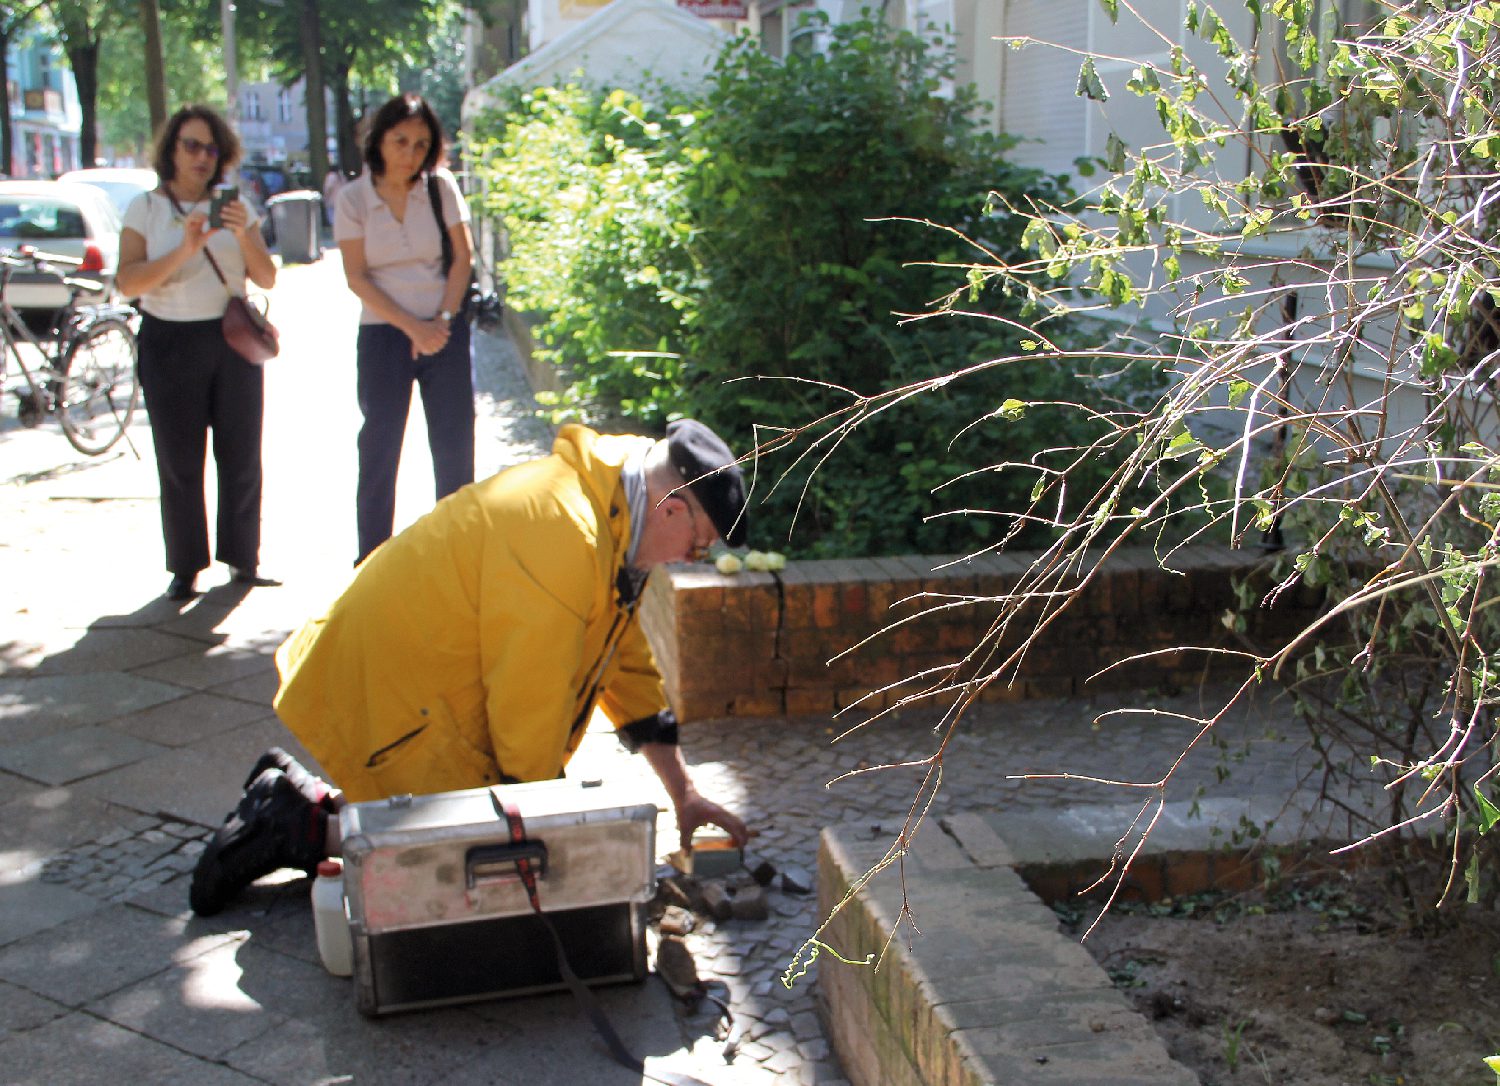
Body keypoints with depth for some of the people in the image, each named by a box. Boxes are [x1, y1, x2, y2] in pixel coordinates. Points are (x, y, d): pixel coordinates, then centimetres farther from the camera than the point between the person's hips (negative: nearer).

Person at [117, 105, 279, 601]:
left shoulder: (234, 208, 9)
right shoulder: (145, 208, 1)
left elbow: (267, 278, 2)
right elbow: (128, 283, -10)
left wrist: (244, 236, -16)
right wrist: (184, 250, -22)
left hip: (233, 339, 2)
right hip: (171, 342, -2)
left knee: (241, 457, 3)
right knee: (179, 462, -1)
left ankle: (244, 560, 12)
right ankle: (185, 569, 5)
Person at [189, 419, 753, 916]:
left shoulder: (611, 523, 6)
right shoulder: (559, 535, -27)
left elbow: (629, 662, 13)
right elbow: (532, 700, -22)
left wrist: (683, 795, 11)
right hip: (387, 702, -10)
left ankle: (299, 793, 17)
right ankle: (303, 829, -3)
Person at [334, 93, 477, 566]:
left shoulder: (441, 186, -1)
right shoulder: (354, 198, -4)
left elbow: (462, 258, 1)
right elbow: (357, 277, -6)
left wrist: (442, 321, -10)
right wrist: (412, 327, -13)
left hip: (445, 331, 1)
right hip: (383, 334, -1)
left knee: (455, 448, 3)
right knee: (379, 449, 4)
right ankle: (371, 560, 14)